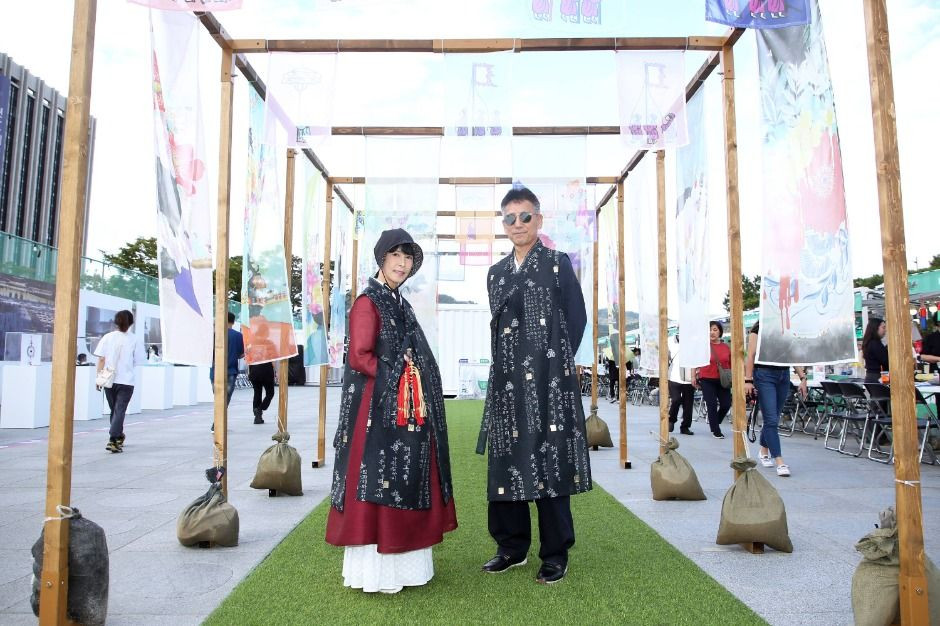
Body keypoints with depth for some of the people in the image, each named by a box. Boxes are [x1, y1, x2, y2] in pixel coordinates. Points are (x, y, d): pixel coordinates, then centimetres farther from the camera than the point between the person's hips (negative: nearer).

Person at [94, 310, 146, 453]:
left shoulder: (108, 337, 0)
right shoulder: (134, 340, -6)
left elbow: (101, 359, -1)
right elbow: (137, 362, -4)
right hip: (126, 381, -3)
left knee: (114, 410, 18)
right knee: (120, 411, -1)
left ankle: (119, 437, 33)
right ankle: (113, 440, -13)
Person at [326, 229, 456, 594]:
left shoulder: (399, 304, 16)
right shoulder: (368, 302, -9)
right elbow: (359, 357, -16)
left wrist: (418, 388, 8)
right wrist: (397, 379, -12)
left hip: (408, 411, 9)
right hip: (379, 410, -9)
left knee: (403, 483, 12)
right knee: (378, 481, -4)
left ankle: (399, 561, 23)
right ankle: (375, 570, 6)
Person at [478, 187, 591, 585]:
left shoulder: (558, 263, 1)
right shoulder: (497, 273, 15)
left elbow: (576, 320, 0)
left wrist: (557, 365, 0)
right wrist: (509, 368, 7)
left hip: (549, 383, -5)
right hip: (507, 384, 5)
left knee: (550, 464, 0)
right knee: (506, 463, 8)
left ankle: (556, 555, 12)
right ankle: (512, 547, 22)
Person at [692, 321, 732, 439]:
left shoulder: (726, 347, 2)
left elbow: (731, 364, 11)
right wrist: (693, 376, -1)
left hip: (722, 381, 3)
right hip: (707, 380, -3)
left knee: (726, 404, 4)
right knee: (712, 406, 0)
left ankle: (715, 423, 33)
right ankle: (716, 431, 14)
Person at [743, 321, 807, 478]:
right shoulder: (758, 328, -3)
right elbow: (751, 355, -6)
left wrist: (802, 378, 5)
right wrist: (748, 380, -12)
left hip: (784, 375, 5)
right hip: (764, 375, -5)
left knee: (773, 418, 13)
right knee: (771, 419, -9)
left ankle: (764, 451, 32)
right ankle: (779, 462, -10)